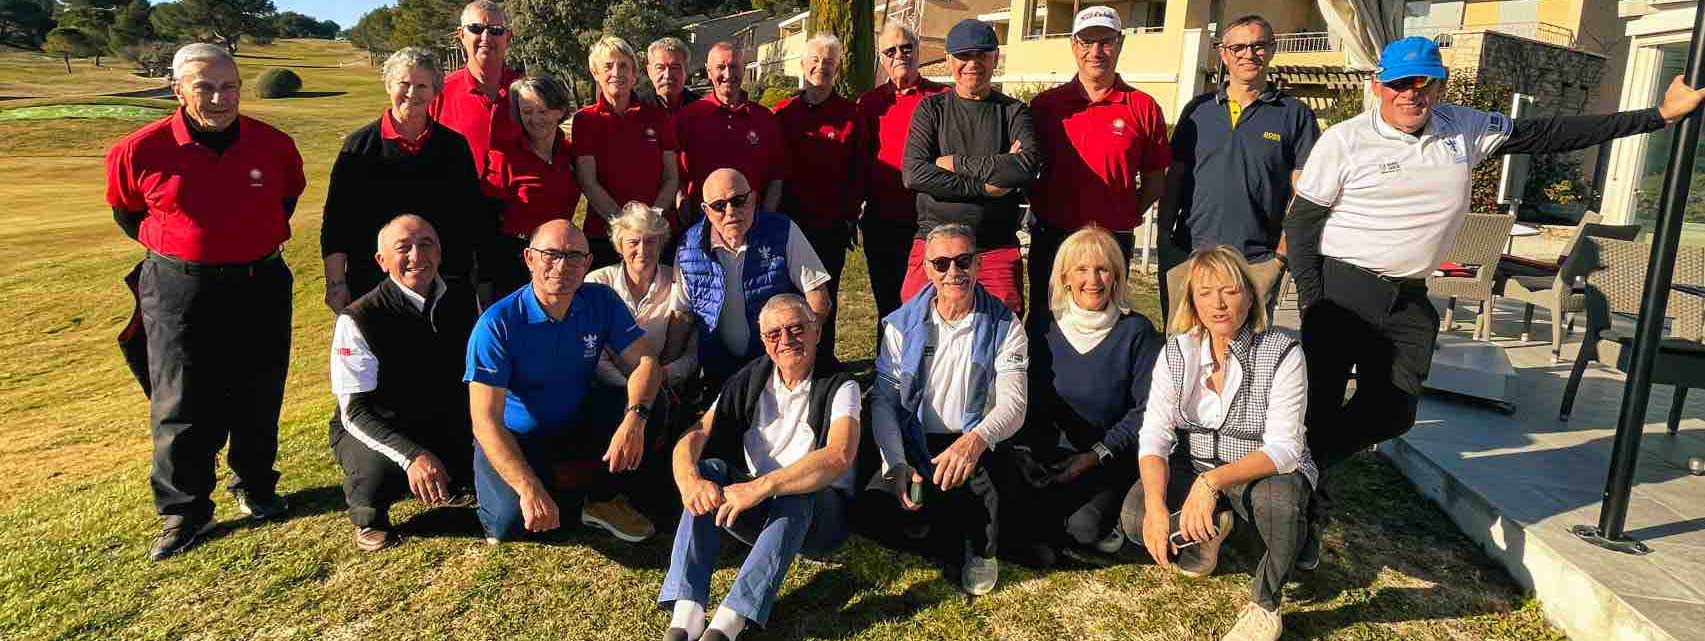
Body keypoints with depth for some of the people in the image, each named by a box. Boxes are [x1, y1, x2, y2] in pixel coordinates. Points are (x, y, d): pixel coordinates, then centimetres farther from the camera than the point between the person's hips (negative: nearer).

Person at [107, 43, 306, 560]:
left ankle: (255, 488, 32)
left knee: (259, 399, 13)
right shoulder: (141, 150, -11)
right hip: (179, 290, -1)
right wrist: (171, 248, 12)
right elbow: (125, 211, 8)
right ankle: (184, 512, 17)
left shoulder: (274, 145, -6)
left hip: (261, 286, 2)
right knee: (181, 407, 3)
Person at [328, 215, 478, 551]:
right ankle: (369, 518, 0)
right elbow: (354, 411, -21)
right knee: (380, 467, -36)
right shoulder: (358, 319, -18)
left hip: (447, 426, 4)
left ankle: (449, 484, 13)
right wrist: (412, 455, -37)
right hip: (374, 431, -4)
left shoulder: (461, 303, -4)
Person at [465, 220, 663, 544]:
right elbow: (485, 419, -25)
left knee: (655, 407, -20)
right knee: (510, 522, -29)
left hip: (576, 429, 4)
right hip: (513, 440, -4)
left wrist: (635, 417, -36)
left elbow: (644, 360, -14)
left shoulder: (601, 302, -9)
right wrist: (528, 488, -37)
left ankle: (604, 499, 1)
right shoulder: (497, 324, -22)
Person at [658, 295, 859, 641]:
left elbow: (839, 456, -29)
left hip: (819, 513, -4)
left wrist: (762, 486, -40)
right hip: (755, 512, 4)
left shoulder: (839, 387, -10)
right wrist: (690, 480, -32)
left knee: (795, 494, -35)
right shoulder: (749, 381, 3)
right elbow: (693, 438, -8)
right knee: (707, 471, -22)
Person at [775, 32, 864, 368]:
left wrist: (850, 215, -1)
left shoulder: (850, 113, 3)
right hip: (790, 220, 0)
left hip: (833, 224, 0)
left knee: (826, 294, 7)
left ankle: (823, 358, 18)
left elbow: (857, 170, 3)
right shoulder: (783, 112, 5)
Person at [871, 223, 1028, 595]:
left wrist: (976, 440, -35)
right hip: (916, 448, 2)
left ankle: (981, 547, 1)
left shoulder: (1004, 326, -2)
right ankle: (964, 539, 2)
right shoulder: (902, 324, 2)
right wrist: (896, 464, -18)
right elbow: (884, 400, -1)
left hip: (978, 451, -1)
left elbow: (1013, 404, -12)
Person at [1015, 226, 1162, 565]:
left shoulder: (1136, 331, -5)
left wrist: (1096, 456, -14)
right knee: (1017, 515, -23)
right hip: (1052, 457, 3)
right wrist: (1035, 452, -9)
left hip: (1113, 460, -2)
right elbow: (1031, 403, 8)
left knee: (1084, 524, -27)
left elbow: (1148, 408, -7)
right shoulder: (1047, 331, 4)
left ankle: (1106, 524, 8)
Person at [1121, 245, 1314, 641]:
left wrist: (1214, 481, -41)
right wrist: (1156, 505, -30)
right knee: (1135, 518, -22)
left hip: (1263, 472, -3)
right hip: (1193, 467, 3)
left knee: (1281, 500, -37)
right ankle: (1210, 528, 13)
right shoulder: (1176, 351, -7)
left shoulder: (1282, 353, -17)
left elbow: (1283, 447, -24)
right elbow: (1154, 434, -13)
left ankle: (1264, 606, -9)